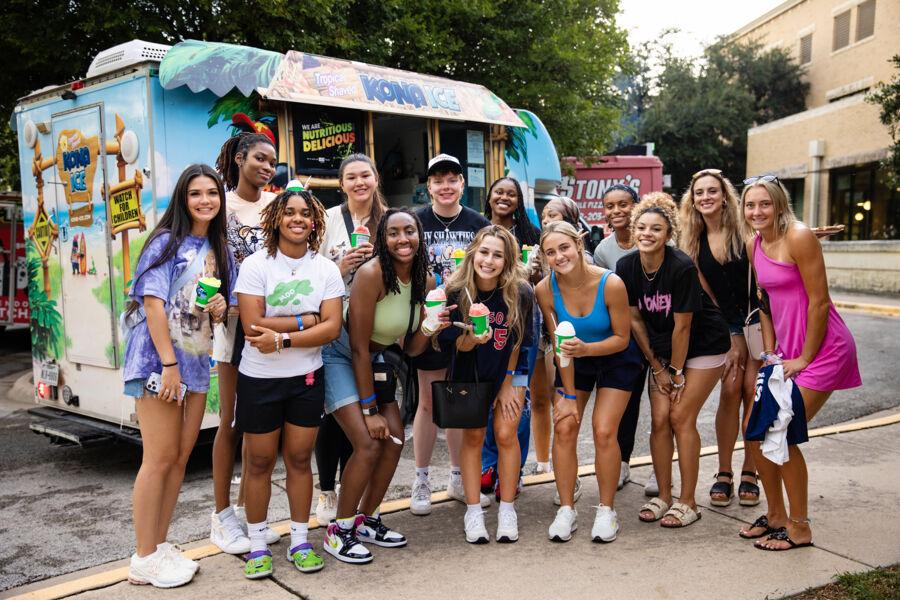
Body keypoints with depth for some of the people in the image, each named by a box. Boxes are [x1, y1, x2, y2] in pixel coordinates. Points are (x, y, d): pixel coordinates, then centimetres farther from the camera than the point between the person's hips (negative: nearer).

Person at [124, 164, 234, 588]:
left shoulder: (219, 251, 14)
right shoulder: (167, 241, -5)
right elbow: (153, 302, -13)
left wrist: (222, 308, -5)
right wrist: (169, 364, -19)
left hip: (197, 362, 7)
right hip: (159, 361, -7)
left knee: (180, 457, 9)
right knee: (160, 458, -4)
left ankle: (159, 545, 21)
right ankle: (144, 559, 6)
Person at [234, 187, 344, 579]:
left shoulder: (326, 269, -1)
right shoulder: (255, 265, -9)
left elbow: (332, 328, -10)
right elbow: (252, 326, -18)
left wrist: (283, 338, -20)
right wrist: (307, 320, -16)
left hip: (307, 378, 2)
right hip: (259, 379, -2)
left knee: (300, 459, 10)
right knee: (259, 463, 7)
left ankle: (300, 541, 23)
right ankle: (258, 544, 22)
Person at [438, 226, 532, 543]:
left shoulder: (520, 293, -23)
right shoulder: (456, 291, -23)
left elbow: (517, 342, -10)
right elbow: (454, 344, -16)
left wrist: (507, 383, -4)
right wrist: (472, 338, -39)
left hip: (508, 372, 0)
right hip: (469, 372, 1)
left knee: (505, 434, -6)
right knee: (473, 435, 1)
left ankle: (507, 509, 10)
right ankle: (473, 511, 12)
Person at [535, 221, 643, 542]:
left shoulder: (611, 284, -29)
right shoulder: (545, 289, -21)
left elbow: (622, 338, -18)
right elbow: (559, 345, -13)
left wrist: (585, 348, -36)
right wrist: (569, 394, -10)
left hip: (616, 360, -2)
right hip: (574, 363, 3)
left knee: (604, 431, -12)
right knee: (564, 427, -9)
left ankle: (607, 510, 6)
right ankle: (566, 509, 5)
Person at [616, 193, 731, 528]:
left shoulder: (682, 267, -27)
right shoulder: (626, 267, -11)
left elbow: (682, 326, -21)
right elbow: (635, 320, -4)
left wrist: (677, 372, -13)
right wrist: (657, 367, -1)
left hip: (704, 346, -5)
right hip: (662, 350, 5)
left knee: (681, 418, -8)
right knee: (659, 420, 0)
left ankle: (688, 502, 5)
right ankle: (663, 497, 15)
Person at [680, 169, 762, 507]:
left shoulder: (745, 232, -8)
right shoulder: (694, 242, 1)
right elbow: (705, 293, 2)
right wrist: (728, 340, -1)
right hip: (725, 323, 2)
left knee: (753, 392, -6)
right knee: (730, 390, -8)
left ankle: (749, 474, 7)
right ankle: (724, 474, 2)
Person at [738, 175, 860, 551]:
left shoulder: (798, 238, -17)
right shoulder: (754, 244, 6)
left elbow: (819, 301, -18)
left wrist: (805, 358, -13)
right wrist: (769, 352, 7)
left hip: (822, 349, -8)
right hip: (786, 351, 8)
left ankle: (799, 528, 9)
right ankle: (776, 515, 23)